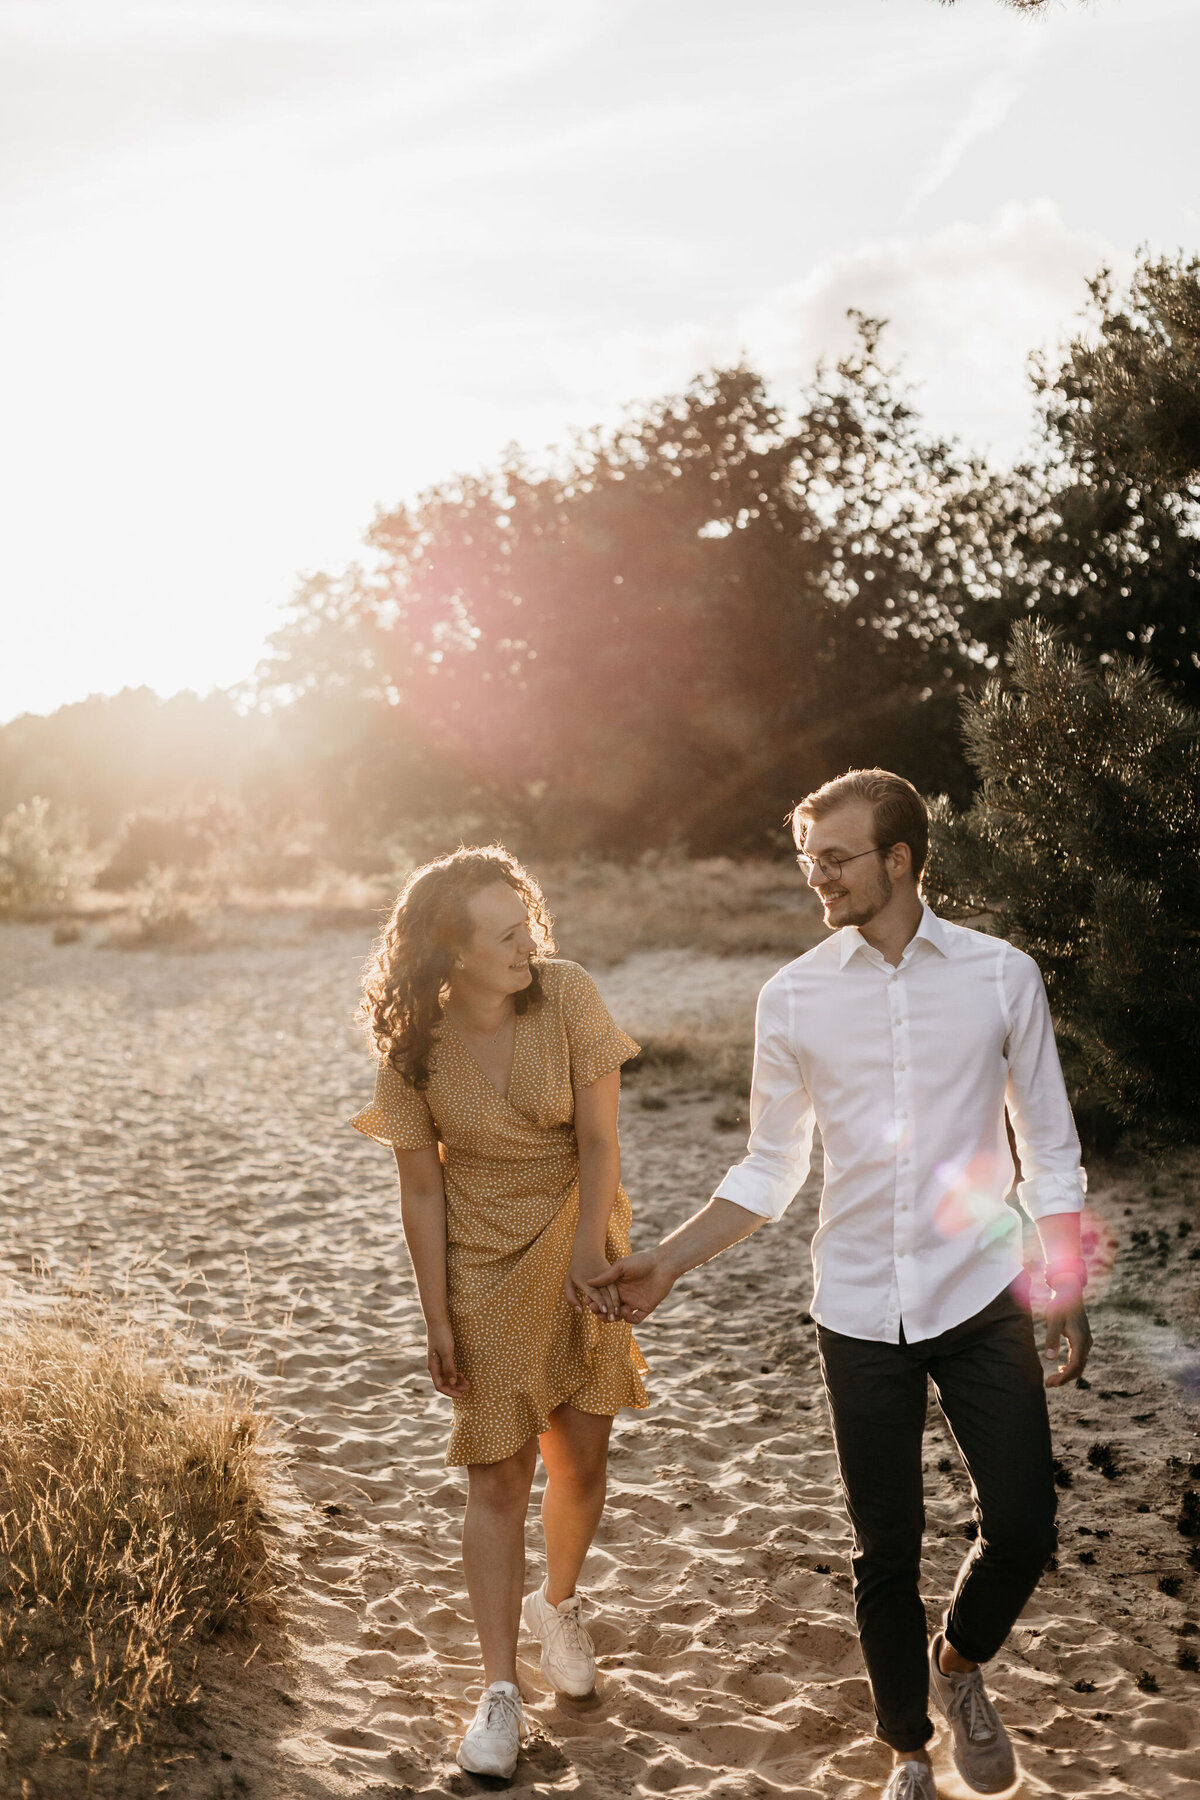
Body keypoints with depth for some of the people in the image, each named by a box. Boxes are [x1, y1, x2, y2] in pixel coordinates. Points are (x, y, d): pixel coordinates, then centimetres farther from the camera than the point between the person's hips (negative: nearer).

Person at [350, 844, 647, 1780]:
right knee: (497, 1476, 0)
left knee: (581, 1458, 9)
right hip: (484, 1268, -1)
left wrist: (587, 1257, -18)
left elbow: (599, 1139, -13)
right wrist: (437, 1318, -6)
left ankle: (558, 1603, 40)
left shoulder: (567, 995, -16)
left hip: (578, 1247, 1)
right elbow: (422, 1189, -8)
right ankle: (501, 1692, 12)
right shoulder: (416, 1048, -15)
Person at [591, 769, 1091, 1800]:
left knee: (1023, 1531, 0)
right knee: (887, 1556, 11)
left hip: (982, 1296, 0)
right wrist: (669, 1263, -4)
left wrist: (1068, 1294, 0)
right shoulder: (794, 998, -2)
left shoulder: (1001, 976, -4)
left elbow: (1050, 1151, 3)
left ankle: (960, 1663, 34)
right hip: (862, 1314, 1)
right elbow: (770, 1171, 6)